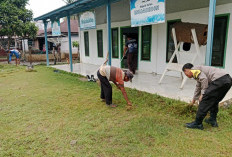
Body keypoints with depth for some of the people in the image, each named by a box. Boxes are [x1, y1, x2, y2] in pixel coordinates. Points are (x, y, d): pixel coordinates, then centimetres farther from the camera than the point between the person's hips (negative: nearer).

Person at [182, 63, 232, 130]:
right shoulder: (199, 70, 32)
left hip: (219, 80, -10)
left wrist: (203, 94, -6)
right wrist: (194, 99, 58)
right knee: (214, 101, 25)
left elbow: (204, 79, -14)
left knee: (204, 100, -5)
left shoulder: (194, 69, 4)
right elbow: (198, 87, 45)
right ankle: (213, 120, 29)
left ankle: (197, 123, 0)